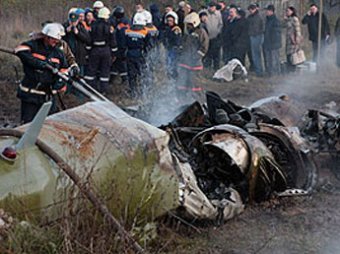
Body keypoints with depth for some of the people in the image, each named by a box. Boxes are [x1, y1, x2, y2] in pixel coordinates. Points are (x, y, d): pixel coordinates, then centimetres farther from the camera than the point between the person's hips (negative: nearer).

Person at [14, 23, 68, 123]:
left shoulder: (58, 53, 9)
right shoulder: (33, 45, -7)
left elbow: (64, 72, 15)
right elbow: (20, 50, -26)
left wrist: (60, 83, -8)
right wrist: (39, 63, -31)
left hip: (48, 96, 5)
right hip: (30, 94, -5)